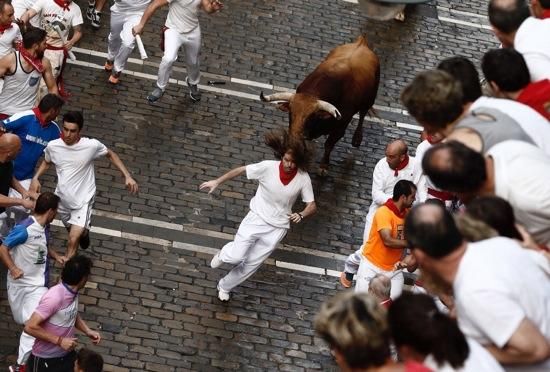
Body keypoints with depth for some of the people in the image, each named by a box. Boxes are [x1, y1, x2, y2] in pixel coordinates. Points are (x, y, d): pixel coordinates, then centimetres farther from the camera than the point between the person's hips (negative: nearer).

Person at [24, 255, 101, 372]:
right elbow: (30, 327, -28)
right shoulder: (54, 297, -28)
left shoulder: (73, 292, -3)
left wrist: (88, 331, 2)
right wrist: (59, 341, -26)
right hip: (45, 360, -7)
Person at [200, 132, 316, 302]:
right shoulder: (268, 167, -19)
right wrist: (217, 182, -7)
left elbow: (312, 206, -8)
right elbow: (240, 170, -7)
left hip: (277, 228, 1)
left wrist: (301, 215, -29)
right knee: (236, 258, -13)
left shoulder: (303, 178, -15)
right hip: (257, 218, -1)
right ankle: (225, 253, 27)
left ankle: (224, 286, 35)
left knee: (252, 263, 8)